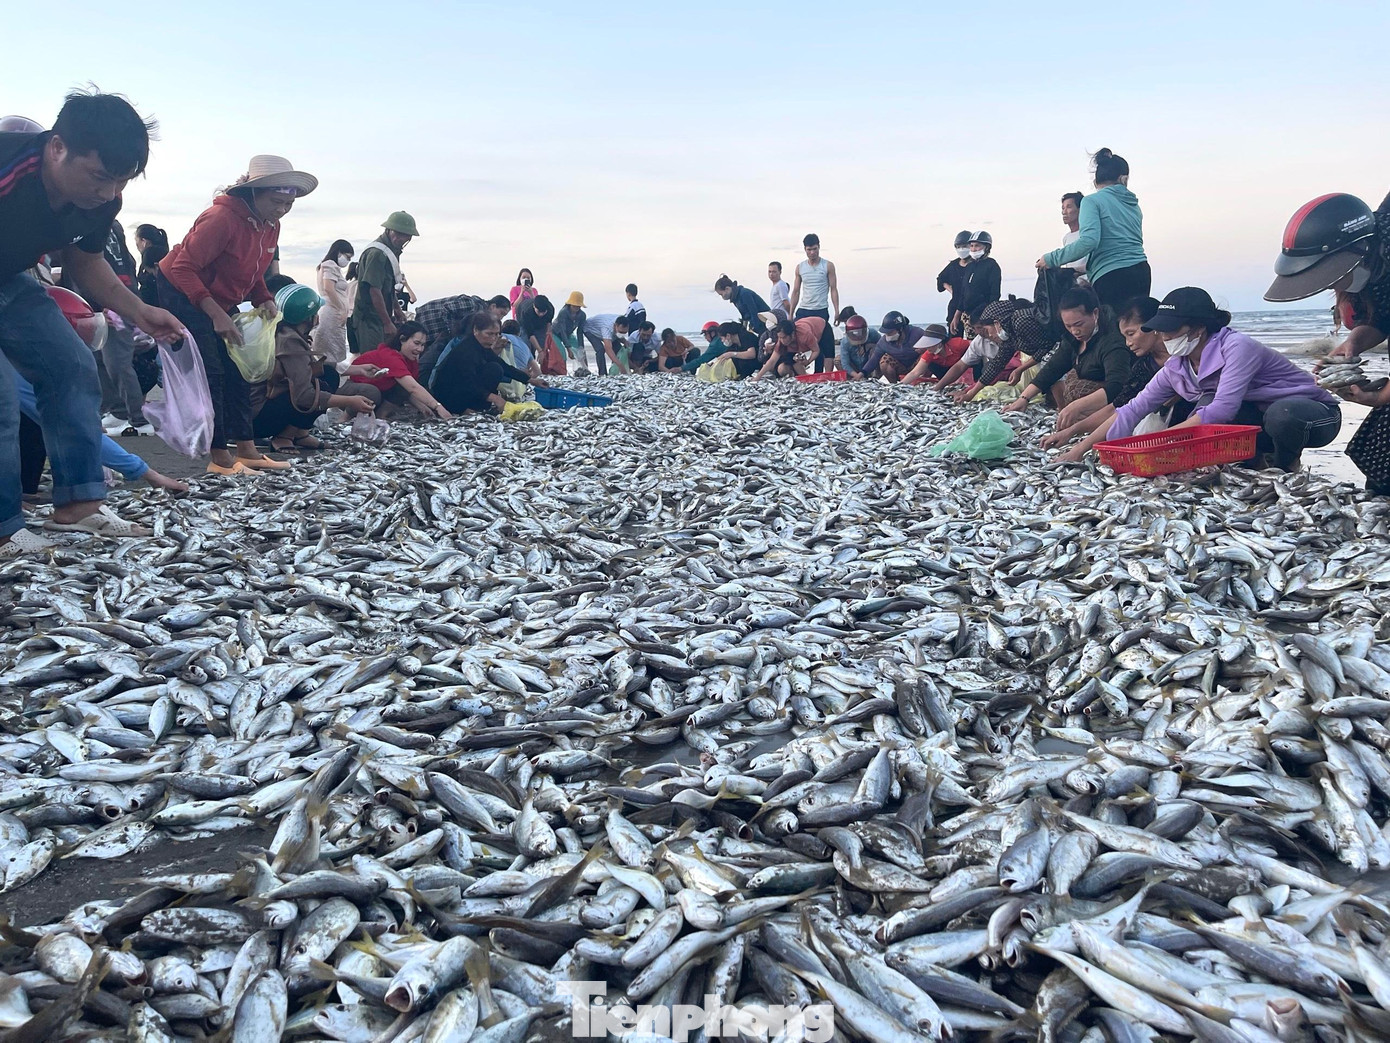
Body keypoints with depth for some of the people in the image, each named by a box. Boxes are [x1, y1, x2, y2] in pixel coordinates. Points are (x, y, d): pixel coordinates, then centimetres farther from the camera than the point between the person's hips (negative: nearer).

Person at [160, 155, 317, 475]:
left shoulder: (271, 226, -1)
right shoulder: (221, 218, -28)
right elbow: (183, 268, -29)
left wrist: (265, 300, -9)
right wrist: (216, 315, -36)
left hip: (221, 301, 9)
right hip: (183, 295, -9)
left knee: (236, 372, 6)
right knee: (210, 373, -12)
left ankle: (247, 450, 10)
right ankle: (220, 458, -9)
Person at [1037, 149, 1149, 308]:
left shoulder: (1092, 201, 0)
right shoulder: (1133, 204, 20)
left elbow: (1089, 240, -16)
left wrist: (1052, 259, -9)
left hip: (1112, 277, -6)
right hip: (1141, 273, 6)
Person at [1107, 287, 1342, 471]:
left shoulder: (1237, 347, -28)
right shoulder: (1175, 368, -6)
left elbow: (1223, 408, -38)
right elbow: (1131, 411, -5)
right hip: (1262, 419, 6)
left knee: (1280, 415, -40)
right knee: (1206, 406, -21)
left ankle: (1288, 466, -8)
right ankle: (1255, 466, -3)